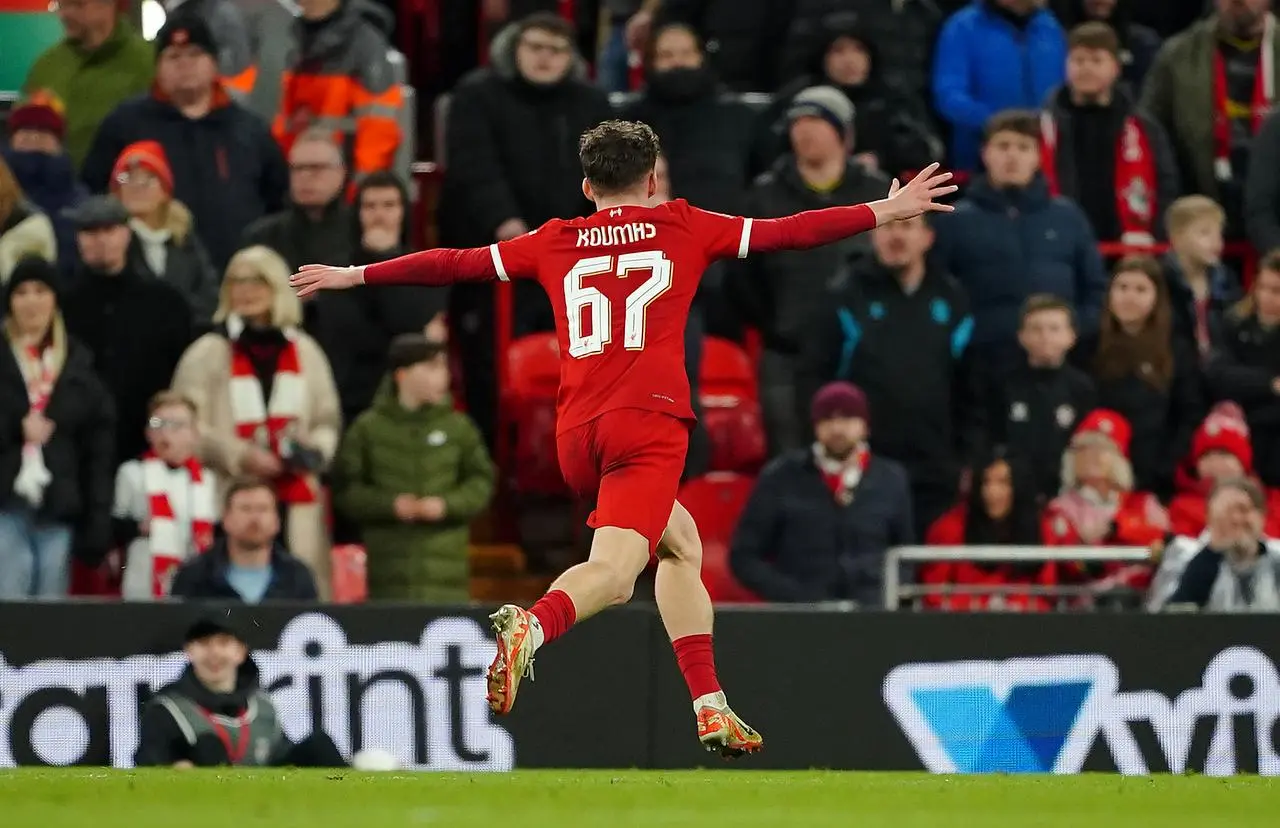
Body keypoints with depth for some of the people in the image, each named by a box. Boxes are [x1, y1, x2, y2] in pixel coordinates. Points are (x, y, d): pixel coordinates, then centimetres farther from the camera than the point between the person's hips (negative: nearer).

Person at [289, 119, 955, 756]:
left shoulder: (556, 242, 17)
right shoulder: (683, 228, 11)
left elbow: (454, 263, 20)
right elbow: (788, 232, 12)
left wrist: (355, 276, 30)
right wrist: (889, 211, 21)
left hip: (576, 438, 5)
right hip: (647, 421, -5)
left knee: (682, 543, 24)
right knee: (612, 571, -20)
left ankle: (712, 711, 18)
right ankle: (531, 627, -52)